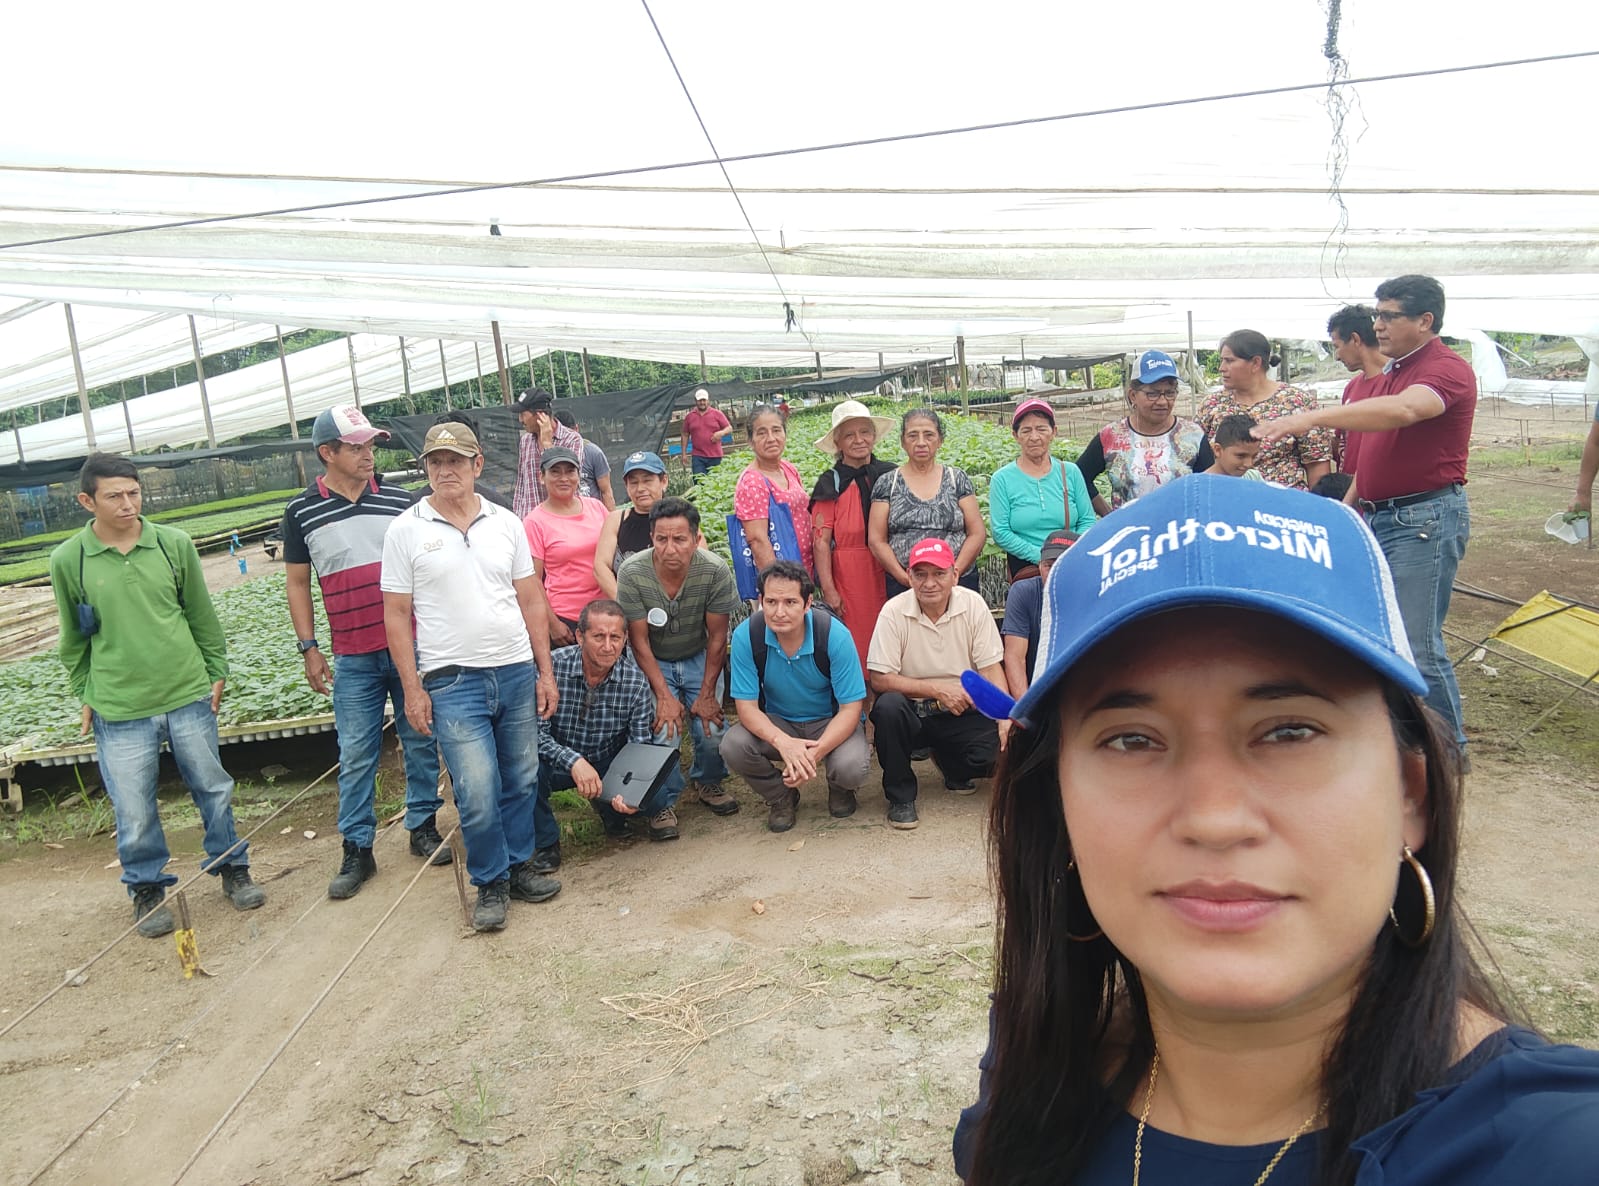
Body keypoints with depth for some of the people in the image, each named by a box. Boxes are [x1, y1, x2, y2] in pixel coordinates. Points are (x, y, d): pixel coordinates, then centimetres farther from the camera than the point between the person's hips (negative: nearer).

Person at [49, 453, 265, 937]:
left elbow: (202, 615, 7)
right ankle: (147, 889, 28)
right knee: (134, 811, 7)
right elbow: (72, 638, 7)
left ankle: (231, 868, 33)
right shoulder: (68, 560, -5)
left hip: (189, 697, 1)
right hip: (119, 711, -1)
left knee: (213, 790, 13)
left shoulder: (174, 544, -3)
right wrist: (85, 695, 8)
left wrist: (216, 671, 8)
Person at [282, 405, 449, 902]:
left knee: (420, 741, 10)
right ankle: (357, 848, 15)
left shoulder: (400, 499, 2)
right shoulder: (302, 511, 1)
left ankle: (423, 825, 25)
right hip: (352, 657, -1)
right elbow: (297, 582, 7)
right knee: (356, 755, 4)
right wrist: (309, 648, 4)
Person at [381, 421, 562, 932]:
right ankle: (490, 884, 15)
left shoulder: (506, 523, 7)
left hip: (517, 673, 3)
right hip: (451, 681, -3)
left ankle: (517, 867, 29)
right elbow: (396, 614, 0)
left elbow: (532, 601, 10)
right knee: (478, 794, -5)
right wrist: (413, 689, -4)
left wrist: (545, 672, 7)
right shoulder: (406, 531, -1)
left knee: (522, 781, 10)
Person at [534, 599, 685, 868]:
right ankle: (545, 842, -5)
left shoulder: (636, 682, -14)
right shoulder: (553, 667, -21)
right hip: (559, 763, -1)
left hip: (610, 764, 1)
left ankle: (611, 809, 9)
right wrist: (574, 761, -38)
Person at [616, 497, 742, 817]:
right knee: (663, 731, -21)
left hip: (699, 658, 1)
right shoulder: (632, 573, -25)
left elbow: (717, 637, -13)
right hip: (653, 663, -1)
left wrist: (707, 694, -13)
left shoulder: (715, 570, -24)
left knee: (713, 730, -16)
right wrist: (664, 695, -20)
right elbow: (639, 641, -16)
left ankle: (708, 782, 19)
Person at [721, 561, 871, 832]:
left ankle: (840, 789, 10)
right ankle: (781, 797, 5)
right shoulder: (746, 635, -20)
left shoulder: (835, 634, -24)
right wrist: (783, 742, -37)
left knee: (852, 767, -32)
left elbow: (851, 708, -20)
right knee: (733, 746, -27)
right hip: (776, 723, 2)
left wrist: (815, 752, -35)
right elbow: (746, 706, -17)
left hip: (831, 722, -2)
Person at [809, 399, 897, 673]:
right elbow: (821, 540, -5)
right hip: (848, 576, -3)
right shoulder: (831, 484, -1)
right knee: (857, 644, -1)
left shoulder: (889, 475, 7)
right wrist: (828, 589, -10)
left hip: (887, 573, 3)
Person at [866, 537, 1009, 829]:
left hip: (963, 712, 2)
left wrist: (1006, 720, -20)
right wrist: (937, 689, -19)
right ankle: (900, 795, -10)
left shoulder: (973, 605, -5)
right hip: (912, 711, -2)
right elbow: (879, 679, -14)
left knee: (1001, 751, -23)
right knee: (887, 705, -34)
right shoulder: (894, 611, -11)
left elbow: (991, 668, -5)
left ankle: (953, 767, 15)